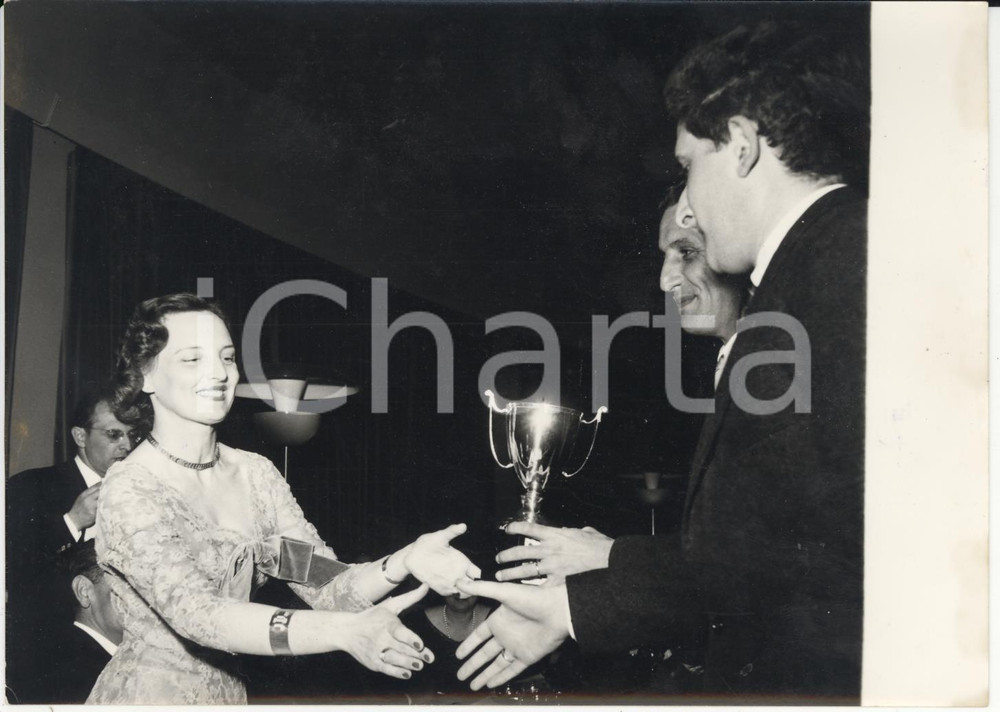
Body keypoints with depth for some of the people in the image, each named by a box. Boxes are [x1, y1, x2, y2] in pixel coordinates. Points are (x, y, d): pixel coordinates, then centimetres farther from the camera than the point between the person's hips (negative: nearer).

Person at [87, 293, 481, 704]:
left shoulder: (255, 474, -3)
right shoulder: (128, 492, -19)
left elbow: (325, 585, -9)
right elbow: (196, 612, -31)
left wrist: (405, 561, -28)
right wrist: (345, 631, -42)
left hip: (229, 693, 5)